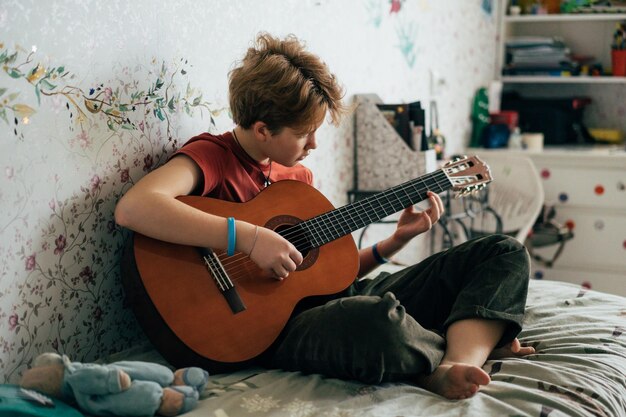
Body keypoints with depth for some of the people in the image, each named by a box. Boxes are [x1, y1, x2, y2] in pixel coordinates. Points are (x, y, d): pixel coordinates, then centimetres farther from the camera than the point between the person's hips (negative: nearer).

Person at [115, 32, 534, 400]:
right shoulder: (213, 155, -6)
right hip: (284, 321, -8)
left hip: (342, 297, 9)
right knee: (377, 321, -45)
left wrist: (397, 241, 10)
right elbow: (133, 207, -27)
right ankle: (480, 340, -10)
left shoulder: (298, 174, 17)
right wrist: (248, 236, -30)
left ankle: (460, 364, -27)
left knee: (505, 252, 3)